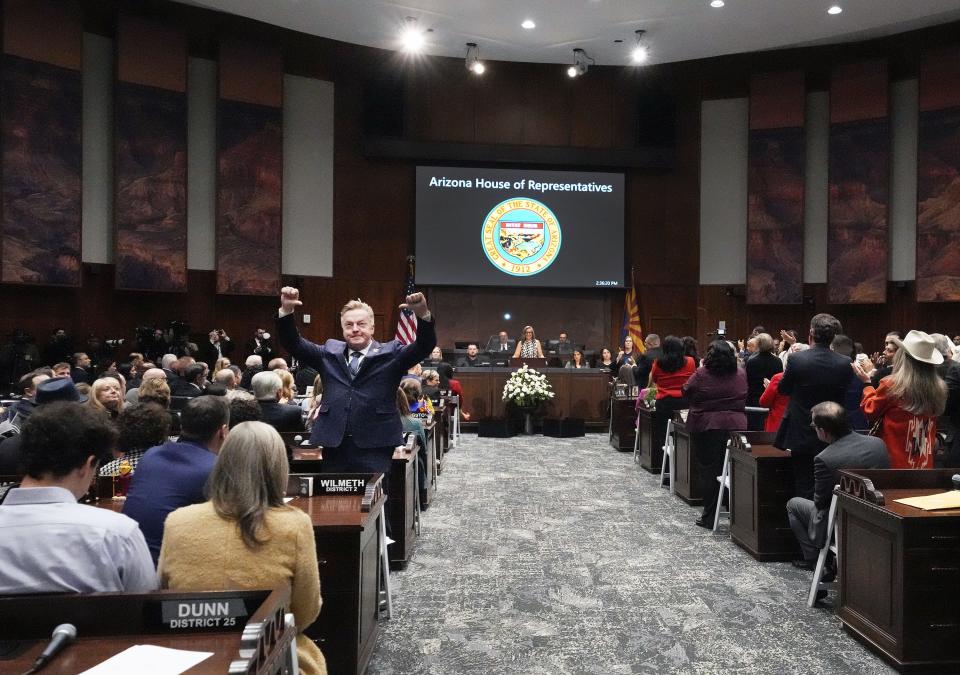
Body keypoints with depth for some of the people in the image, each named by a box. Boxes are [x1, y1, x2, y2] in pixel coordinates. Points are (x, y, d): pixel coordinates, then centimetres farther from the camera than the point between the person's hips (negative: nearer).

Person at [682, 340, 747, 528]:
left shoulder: (702, 374, -11)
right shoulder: (741, 373, 3)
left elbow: (686, 392, 0)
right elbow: (744, 398, 16)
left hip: (707, 426, -3)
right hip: (736, 425, 3)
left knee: (710, 470, 4)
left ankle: (709, 517, 8)